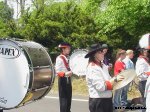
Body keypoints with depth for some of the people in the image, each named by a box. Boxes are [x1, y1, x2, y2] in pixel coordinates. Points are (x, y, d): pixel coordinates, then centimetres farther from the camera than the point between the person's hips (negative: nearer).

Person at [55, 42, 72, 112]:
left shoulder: (66, 58, 11)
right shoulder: (59, 58, -15)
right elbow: (57, 71, -22)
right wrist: (65, 74, -35)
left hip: (68, 79, 9)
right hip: (63, 80, -9)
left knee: (69, 97, 17)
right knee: (63, 98, -4)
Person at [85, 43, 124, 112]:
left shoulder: (103, 66, 10)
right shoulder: (92, 68, -17)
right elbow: (100, 86, -23)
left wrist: (116, 80, -4)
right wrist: (115, 79, -18)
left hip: (107, 99, 9)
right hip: (98, 102, -9)